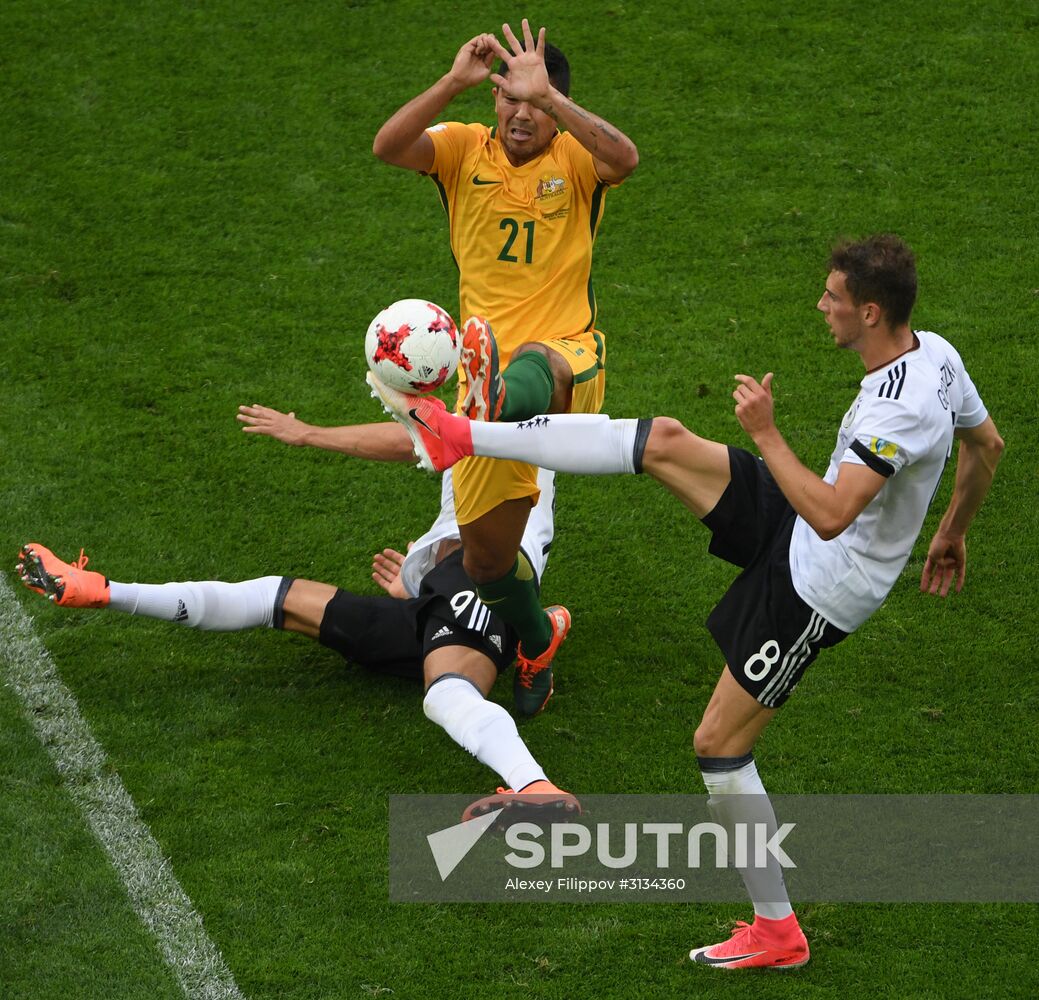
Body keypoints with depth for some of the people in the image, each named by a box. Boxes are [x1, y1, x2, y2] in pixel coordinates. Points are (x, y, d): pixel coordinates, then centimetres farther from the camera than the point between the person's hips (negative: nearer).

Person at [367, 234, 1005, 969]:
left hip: (815, 591, -9)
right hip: (798, 532, 9)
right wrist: (953, 534, 26)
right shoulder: (936, 352, -5)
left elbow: (829, 515, -40)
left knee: (718, 745, -1)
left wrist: (765, 432, -30)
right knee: (666, 442, 1)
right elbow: (989, 447, 11)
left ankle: (777, 934, 12)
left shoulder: (901, 412, -34)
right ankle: (466, 438, 7)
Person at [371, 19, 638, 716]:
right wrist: (455, 82, -23)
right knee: (486, 558, 6)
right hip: (491, 365, 4)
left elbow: (624, 157, -24)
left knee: (534, 365, -44)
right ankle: (538, 640, 35)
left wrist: (547, 93, -29)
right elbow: (388, 148, -13)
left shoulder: (575, 159, 1)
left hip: (570, 360, -3)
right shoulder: (465, 150, 6)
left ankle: (499, 404, -80)